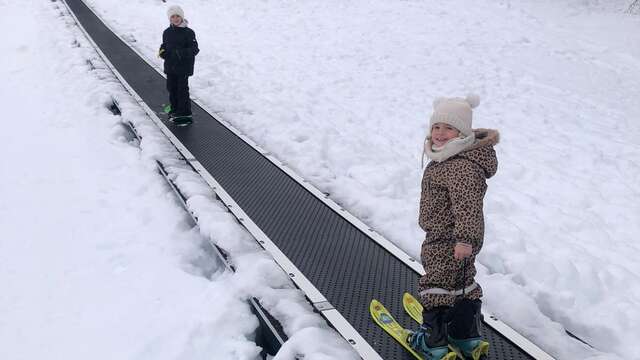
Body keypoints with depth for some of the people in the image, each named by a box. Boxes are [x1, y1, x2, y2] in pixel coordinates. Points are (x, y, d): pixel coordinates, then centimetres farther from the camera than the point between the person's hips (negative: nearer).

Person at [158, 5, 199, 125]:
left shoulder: (188, 32, -11)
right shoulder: (167, 32, 5)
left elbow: (194, 49, -13)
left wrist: (182, 53, -28)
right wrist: (162, 52, -3)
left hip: (183, 67, -6)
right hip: (170, 66, 6)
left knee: (182, 90, -2)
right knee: (172, 88, 14)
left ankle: (185, 113, 5)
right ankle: (175, 110, 30)